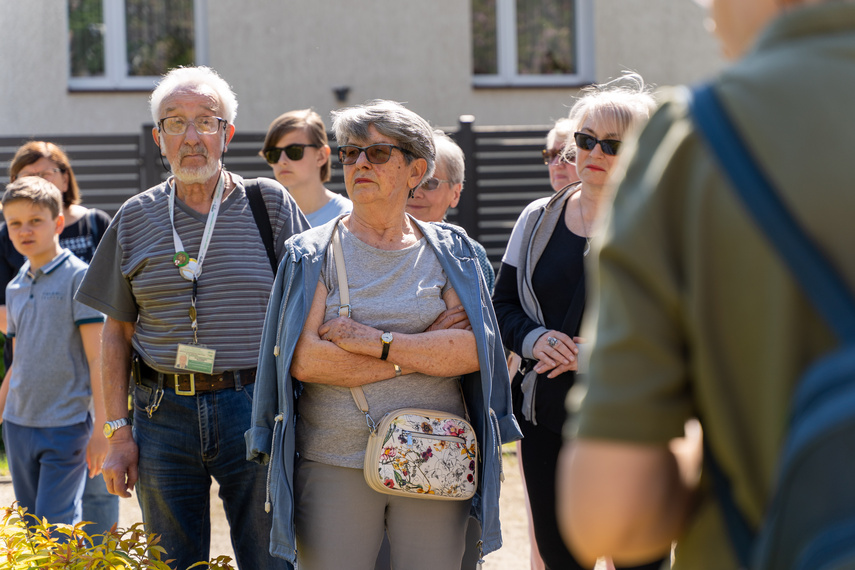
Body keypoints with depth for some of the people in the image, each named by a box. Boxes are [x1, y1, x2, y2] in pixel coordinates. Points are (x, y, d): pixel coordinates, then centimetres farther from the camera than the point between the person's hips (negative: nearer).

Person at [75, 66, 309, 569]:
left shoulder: (270, 204, 4)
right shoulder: (136, 218, 9)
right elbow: (118, 333, 11)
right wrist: (118, 432, 4)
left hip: (254, 413, -2)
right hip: (162, 412, 2)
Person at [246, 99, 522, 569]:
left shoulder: (448, 251, 9)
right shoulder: (313, 253, 4)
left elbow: (474, 351, -5)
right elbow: (304, 359, -10)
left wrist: (377, 342, -14)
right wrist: (427, 350, -8)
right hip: (334, 466, -1)